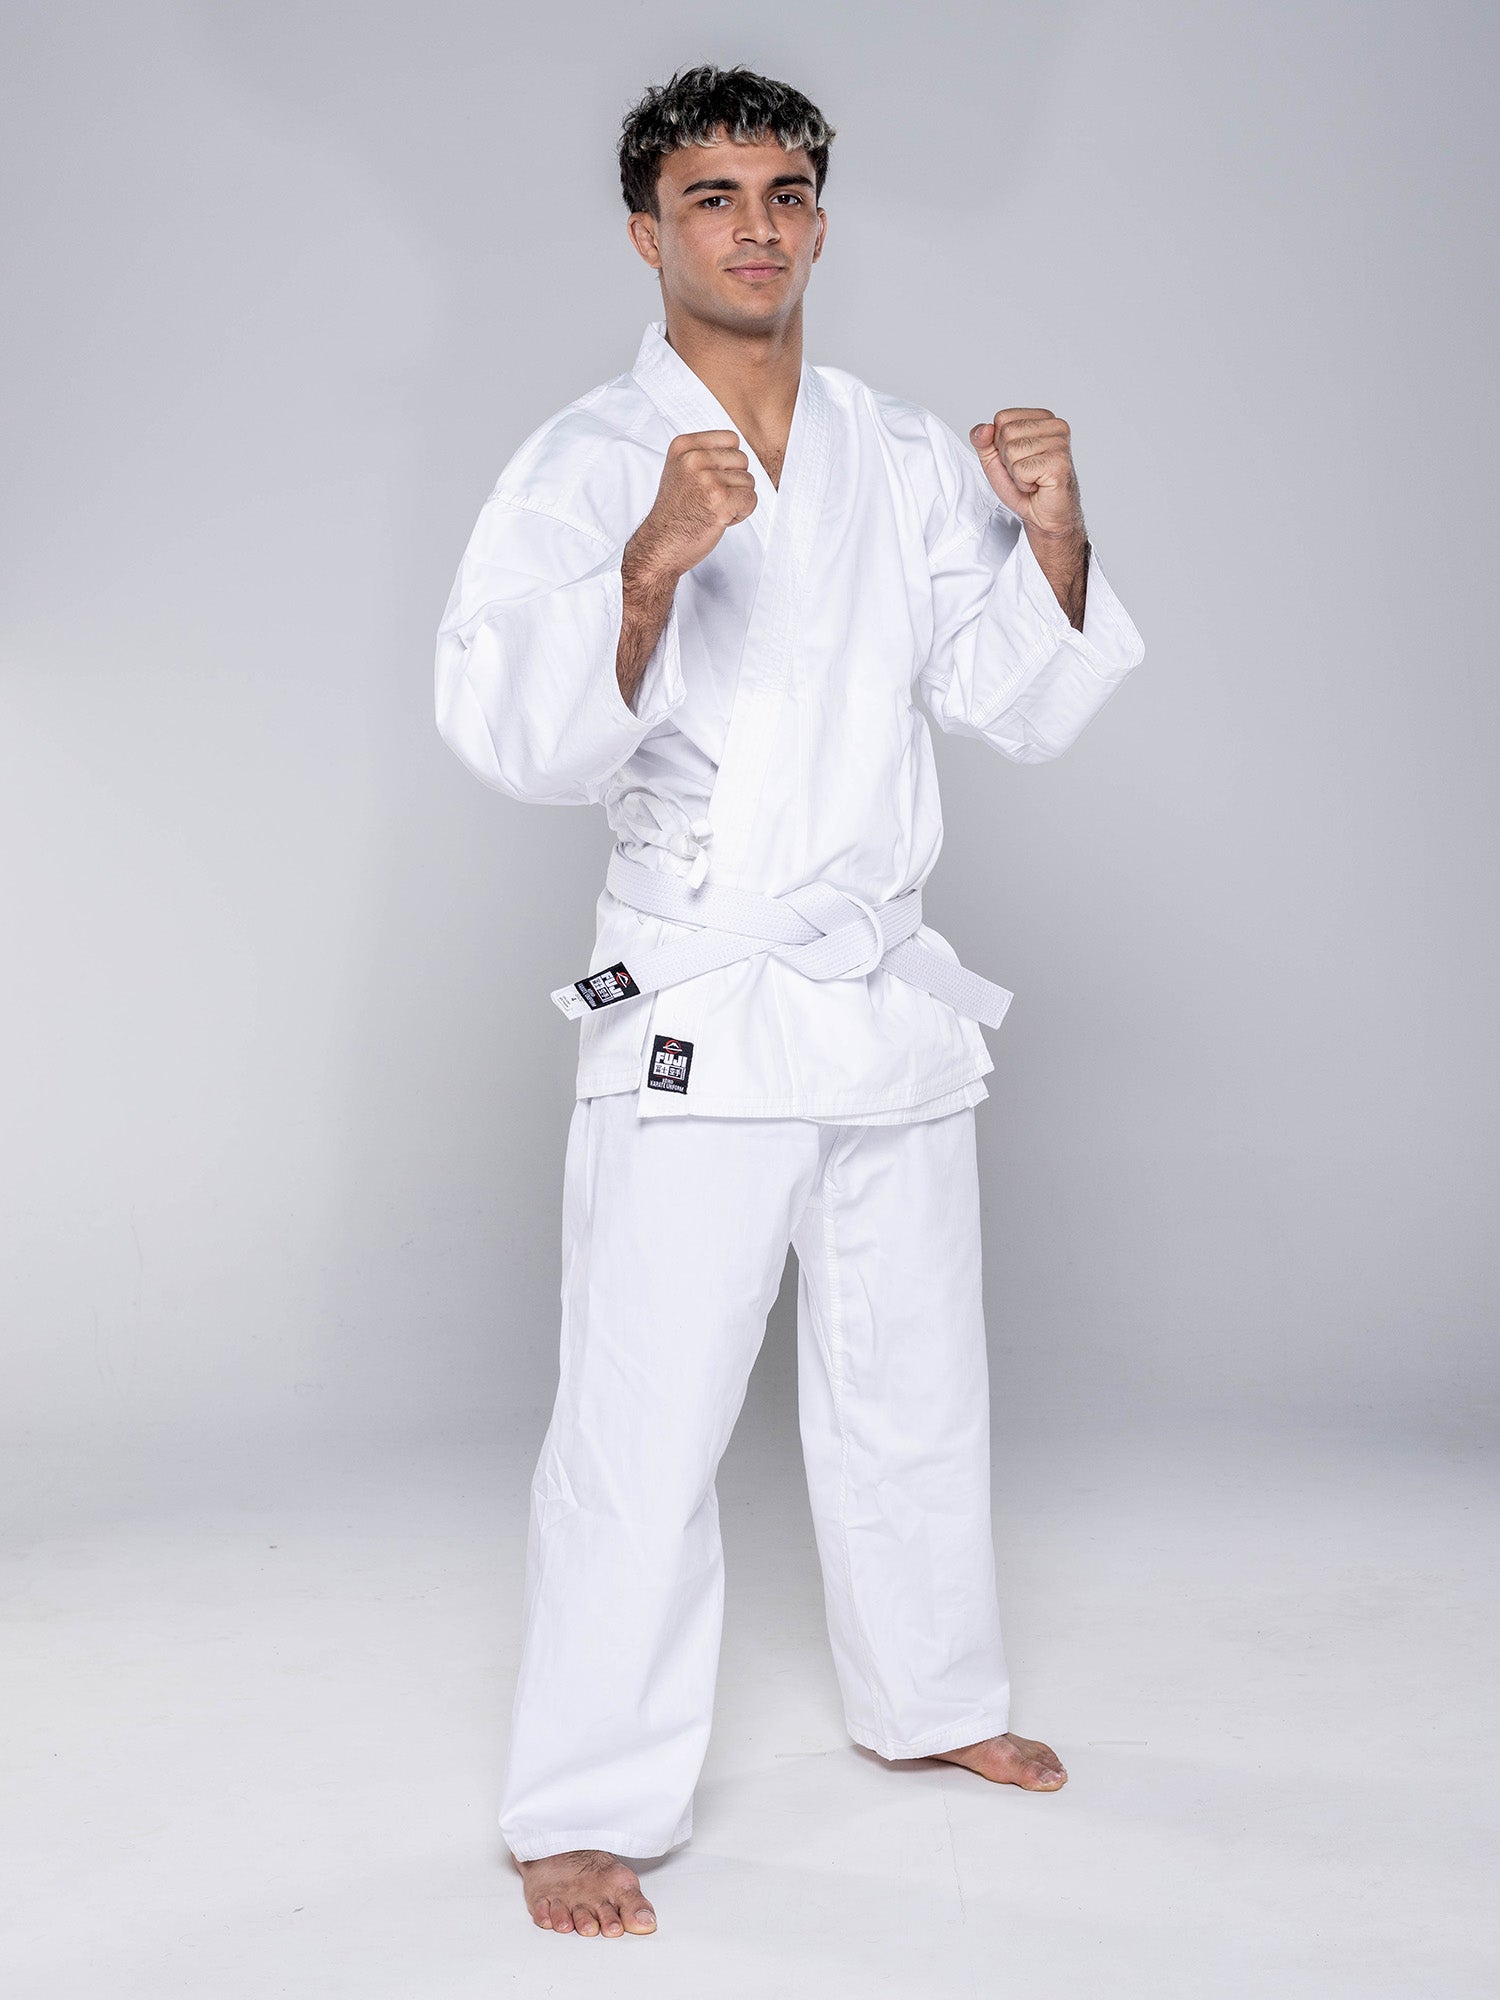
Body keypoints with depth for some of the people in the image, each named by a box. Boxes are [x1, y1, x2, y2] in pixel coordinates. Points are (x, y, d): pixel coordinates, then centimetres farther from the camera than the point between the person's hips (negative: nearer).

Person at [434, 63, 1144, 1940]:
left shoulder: (908, 461, 7)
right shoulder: (585, 466, -7)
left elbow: (1026, 706, 6)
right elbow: (520, 737, -21)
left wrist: (1053, 539, -12)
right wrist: (653, 565, -37)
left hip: (890, 999, 6)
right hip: (694, 1012, -5)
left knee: (916, 1385, 19)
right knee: (643, 1430, -6)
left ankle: (930, 1698, 39)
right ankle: (582, 1808, 8)